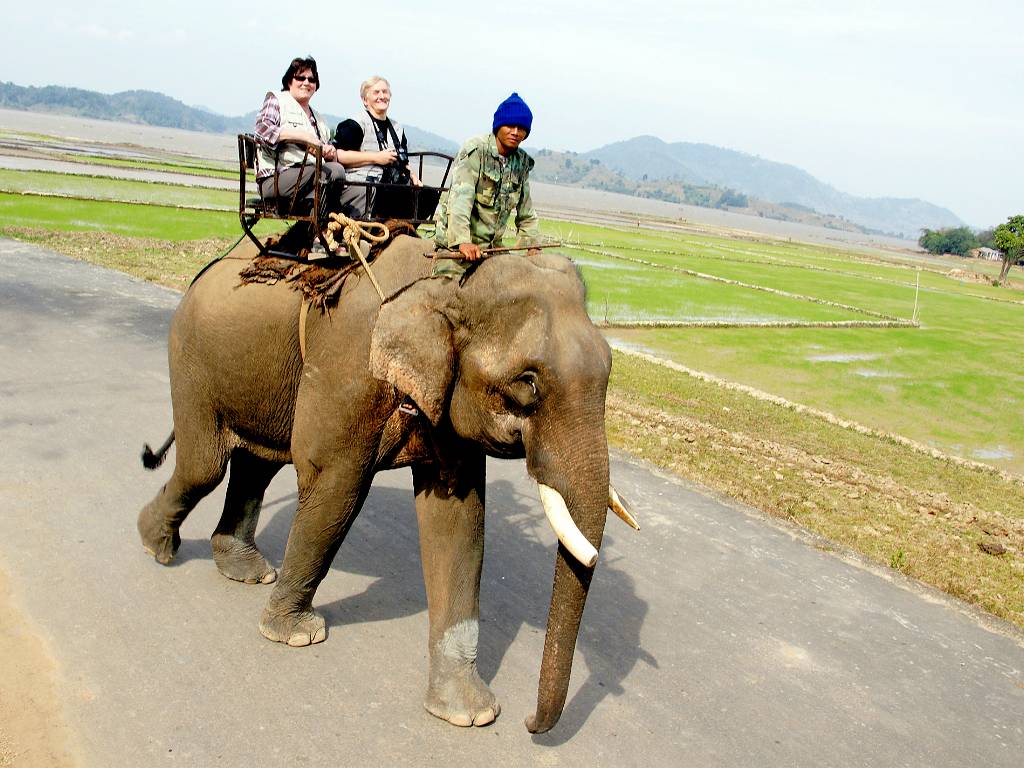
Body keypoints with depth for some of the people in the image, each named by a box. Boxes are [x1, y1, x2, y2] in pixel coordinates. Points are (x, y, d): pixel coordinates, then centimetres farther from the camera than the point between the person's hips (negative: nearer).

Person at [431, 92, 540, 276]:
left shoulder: (522, 162, 10)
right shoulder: (475, 150, -10)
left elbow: (526, 214, 17)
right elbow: (460, 197, -23)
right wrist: (463, 241, -35)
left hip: (492, 244, 7)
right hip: (457, 241, -7)